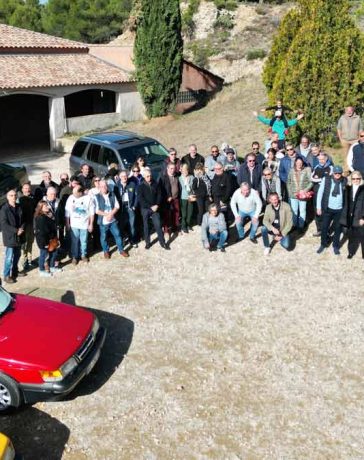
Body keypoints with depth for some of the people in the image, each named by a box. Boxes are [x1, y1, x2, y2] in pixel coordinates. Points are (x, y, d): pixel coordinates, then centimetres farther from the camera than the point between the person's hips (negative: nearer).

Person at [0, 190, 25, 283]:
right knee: (9, 257, -3)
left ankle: (15, 271, 35)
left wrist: (21, 228, -9)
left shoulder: (19, 207, 4)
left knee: (17, 255, 17)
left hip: (19, 236, 6)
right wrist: (16, 230, -19)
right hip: (9, 237, -6)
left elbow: (23, 220, 11)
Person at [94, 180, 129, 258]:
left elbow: (117, 206, -1)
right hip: (103, 221, -2)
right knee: (103, 237, 10)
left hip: (113, 220, 2)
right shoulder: (97, 197, -8)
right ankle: (106, 251, 29)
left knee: (117, 234, 7)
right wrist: (106, 214, -16)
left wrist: (111, 214, -16)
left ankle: (121, 250, 22)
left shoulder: (112, 195, 2)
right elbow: (96, 210, -12)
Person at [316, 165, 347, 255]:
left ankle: (336, 246, 28)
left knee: (337, 228, 12)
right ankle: (323, 244, 28)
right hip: (328, 208, 0)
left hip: (340, 210, 0)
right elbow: (320, 193, -3)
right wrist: (319, 207, -4)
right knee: (324, 227, 8)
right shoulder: (326, 179, -9)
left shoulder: (344, 181, -7)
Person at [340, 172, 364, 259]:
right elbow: (346, 203, 7)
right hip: (350, 217, 3)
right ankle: (351, 251, 26)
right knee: (351, 235, 11)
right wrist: (345, 217, 2)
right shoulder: (348, 189, 7)